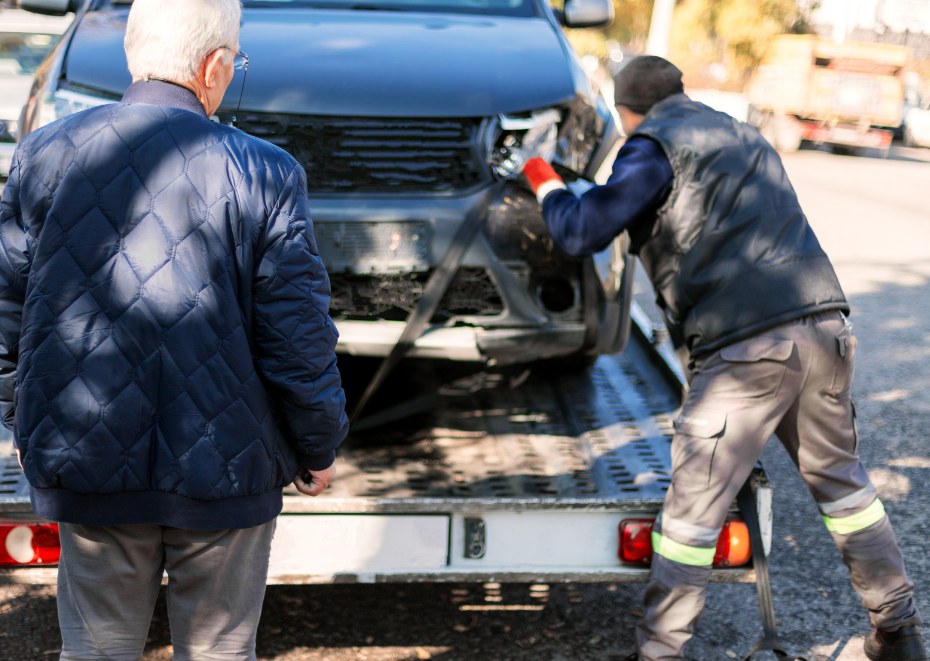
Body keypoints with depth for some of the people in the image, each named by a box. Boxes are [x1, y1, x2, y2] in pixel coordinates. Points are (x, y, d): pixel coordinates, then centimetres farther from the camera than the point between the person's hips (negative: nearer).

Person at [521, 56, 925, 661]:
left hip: (749, 346, -8)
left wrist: (546, 185, 15)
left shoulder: (657, 145, 1)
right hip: (826, 327, 8)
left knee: (694, 506, 0)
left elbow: (582, 233, -4)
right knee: (840, 479, 21)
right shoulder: (744, 136, 26)